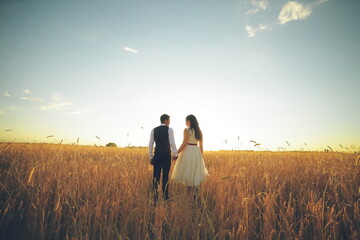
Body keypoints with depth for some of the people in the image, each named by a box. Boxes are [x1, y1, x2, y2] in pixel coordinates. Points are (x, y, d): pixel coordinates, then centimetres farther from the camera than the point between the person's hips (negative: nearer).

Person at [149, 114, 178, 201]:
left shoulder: (154, 130, 7)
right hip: (167, 155, -2)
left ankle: (155, 196, 6)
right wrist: (175, 154, 1)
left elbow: (150, 144, 6)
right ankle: (165, 196, 16)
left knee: (156, 175, 7)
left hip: (157, 155, 3)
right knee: (165, 176, 7)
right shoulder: (169, 130, -3)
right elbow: (172, 143, -10)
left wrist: (151, 156, 14)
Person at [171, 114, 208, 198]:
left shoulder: (186, 130, -8)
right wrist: (201, 157, 18)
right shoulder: (199, 131, 9)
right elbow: (201, 146, 10)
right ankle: (195, 186, 0)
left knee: (188, 174, 2)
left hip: (188, 152, -5)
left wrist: (176, 153, -7)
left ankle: (188, 195, 6)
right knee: (195, 172, 19)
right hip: (197, 153, 5)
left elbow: (184, 143, -14)